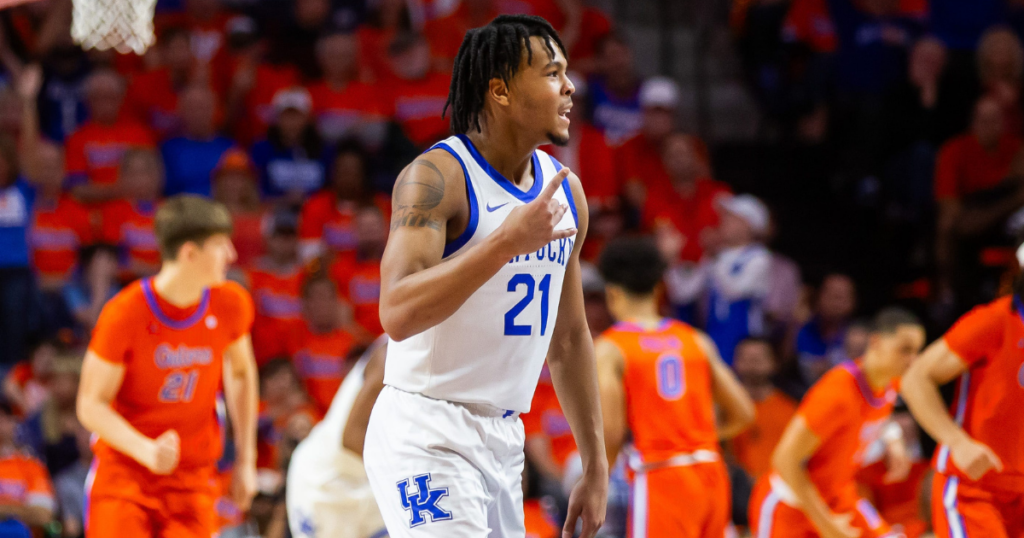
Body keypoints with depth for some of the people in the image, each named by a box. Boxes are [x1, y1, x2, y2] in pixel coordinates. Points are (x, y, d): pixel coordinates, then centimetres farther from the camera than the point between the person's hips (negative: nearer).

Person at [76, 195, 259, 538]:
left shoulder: (231, 304, -3)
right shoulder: (124, 313, -17)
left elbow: (241, 373, 16)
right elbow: (91, 406, -13)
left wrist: (245, 459, 13)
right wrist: (147, 451, -29)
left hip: (194, 477, 3)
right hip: (123, 468, -3)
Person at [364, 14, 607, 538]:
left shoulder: (566, 191, 11)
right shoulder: (436, 176, -13)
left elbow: (569, 338, 19)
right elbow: (397, 314, -26)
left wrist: (596, 465, 18)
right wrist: (505, 243, -32)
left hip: (504, 437, 8)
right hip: (427, 439, -8)